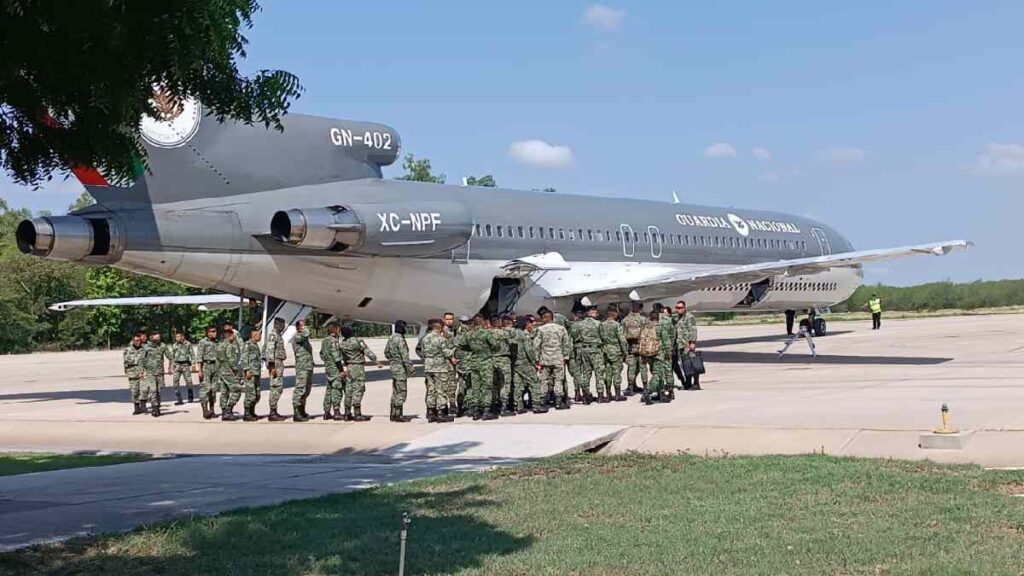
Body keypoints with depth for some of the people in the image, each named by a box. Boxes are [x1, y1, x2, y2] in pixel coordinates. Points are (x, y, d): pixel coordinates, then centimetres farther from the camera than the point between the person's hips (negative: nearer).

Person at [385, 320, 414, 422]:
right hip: (400, 368, -10)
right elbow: (405, 356, -21)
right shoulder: (400, 340, -19)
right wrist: (411, 369, -17)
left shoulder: (391, 338, 9)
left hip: (394, 367, 10)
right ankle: (398, 415, -6)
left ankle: (393, 414, 18)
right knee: (401, 392, -6)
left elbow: (386, 352, 19)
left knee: (396, 391, 14)